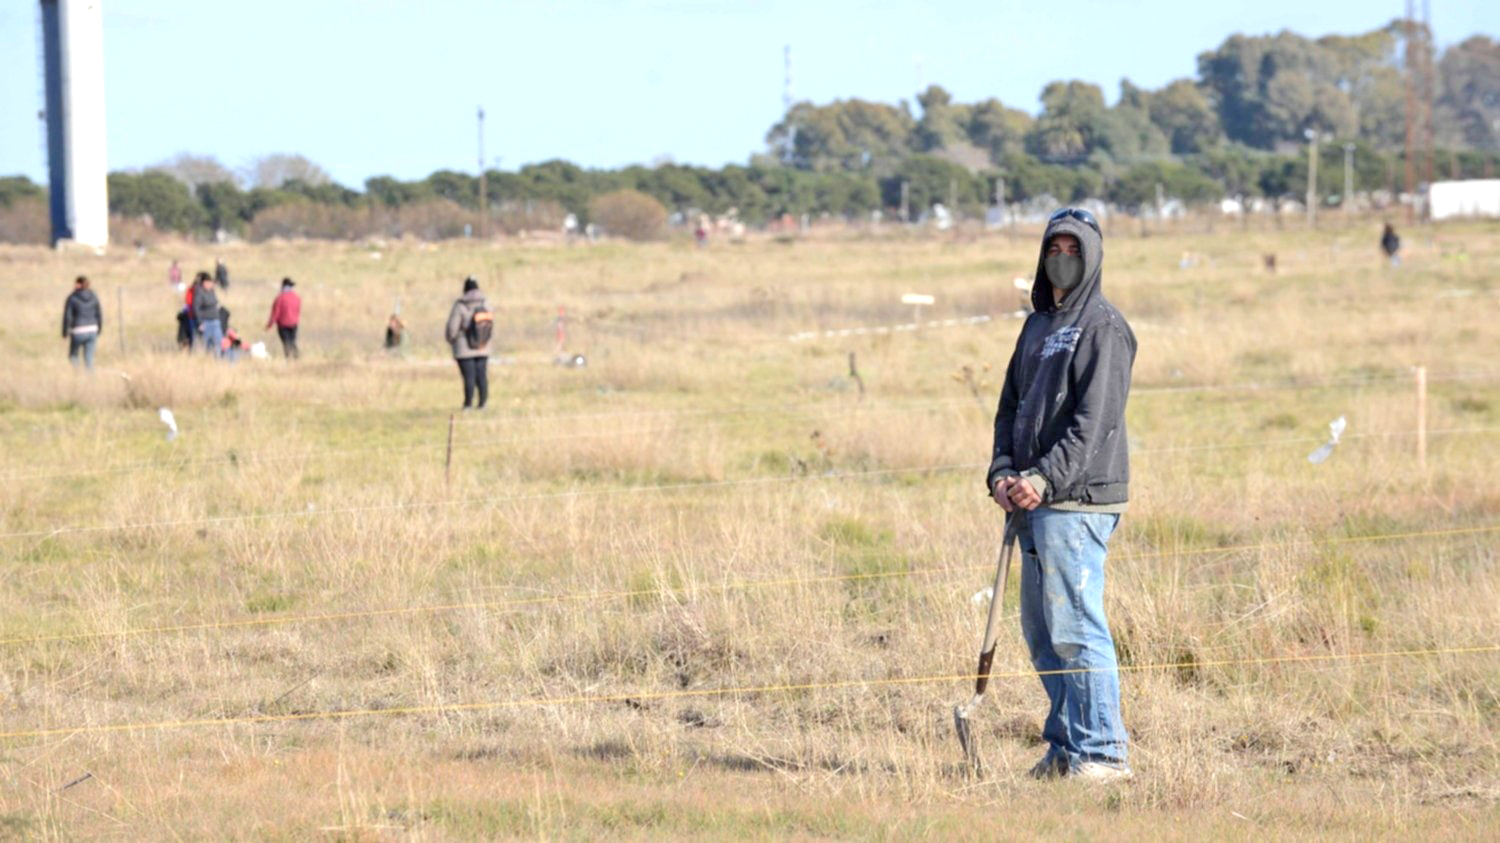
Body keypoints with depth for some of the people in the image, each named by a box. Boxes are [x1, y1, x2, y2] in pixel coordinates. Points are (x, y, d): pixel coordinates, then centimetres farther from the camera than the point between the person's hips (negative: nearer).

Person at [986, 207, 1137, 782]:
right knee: (1042, 633, 11)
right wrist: (1003, 472, 3)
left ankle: (1102, 751, -9)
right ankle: (1065, 747, 18)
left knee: (1075, 629, -12)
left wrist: (1044, 478, -21)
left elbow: (1095, 421, -15)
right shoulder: (1037, 325, 20)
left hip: (1077, 499, -9)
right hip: (1033, 503, 9)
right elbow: (1011, 406, 20)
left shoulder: (1102, 327, -6)